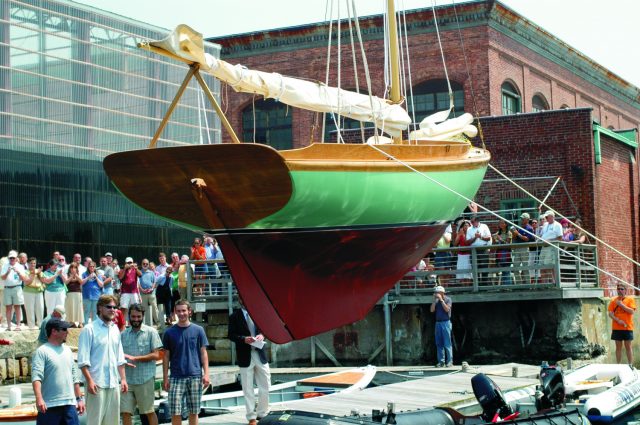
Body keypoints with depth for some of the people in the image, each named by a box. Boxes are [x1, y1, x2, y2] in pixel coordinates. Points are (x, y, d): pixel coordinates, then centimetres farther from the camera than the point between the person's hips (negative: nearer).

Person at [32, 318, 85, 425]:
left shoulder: (67, 350, 16)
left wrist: (79, 398, 18)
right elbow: (36, 377, -17)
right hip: (49, 406, -6)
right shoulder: (42, 352, -6)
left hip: (69, 404, 6)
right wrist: (39, 399, -30)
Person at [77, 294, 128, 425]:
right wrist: (89, 381, -17)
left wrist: (123, 378, 12)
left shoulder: (115, 329, 14)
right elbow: (83, 360, -10)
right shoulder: (90, 329, -6)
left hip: (113, 384, 6)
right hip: (97, 384, -6)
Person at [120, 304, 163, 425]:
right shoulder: (124, 334, 12)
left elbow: (156, 355, -7)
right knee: (125, 412, 0)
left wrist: (134, 358, -14)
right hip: (127, 379, 4)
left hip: (145, 378, -4)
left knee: (149, 412, 4)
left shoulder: (151, 332, 0)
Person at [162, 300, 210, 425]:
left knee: (194, 411, 7)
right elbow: (166, 356, 7)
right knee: (175, 412, -5)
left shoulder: (198, 330, 3)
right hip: (176, 377, 0)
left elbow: (203, 353, 5)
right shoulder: (169, 332, 4)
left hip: (195, 376, 0)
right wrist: (165, 378, 2)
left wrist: (206, 373, -3)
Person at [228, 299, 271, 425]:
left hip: (260, 354, 3)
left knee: (265, 386, 6)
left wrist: (262, 335, -9)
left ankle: (262, 414, 21)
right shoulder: (234, 316, -2)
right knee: (248, 389, 3)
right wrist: (244, 339, -20)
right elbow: (231, 335, -4)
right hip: (245, 356, -3)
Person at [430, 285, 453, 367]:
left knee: (447, 343, -7)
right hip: (438, 323, 5)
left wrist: (441, 299, -14)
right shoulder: (436, 301, 12)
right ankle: (441, 362, 7)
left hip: (446, 323, -5)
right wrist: (434, 300, -3)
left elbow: (447, 309, -16)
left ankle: (450, 361, -5)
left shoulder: (447, 299, -1)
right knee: (439, 343, 4)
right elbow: (432, 310, 2)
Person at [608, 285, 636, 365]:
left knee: (628, 346, 2)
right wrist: (618, 320, -14)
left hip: (627, 327, -2)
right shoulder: (613, 300, 7)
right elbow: (610, 313, 0)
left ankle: (630, 365, 5)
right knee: (618, 347, 6)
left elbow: (632, 311, -11)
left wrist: (621, 304, -13)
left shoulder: (630, 299, 1)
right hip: (616, 328, 2)